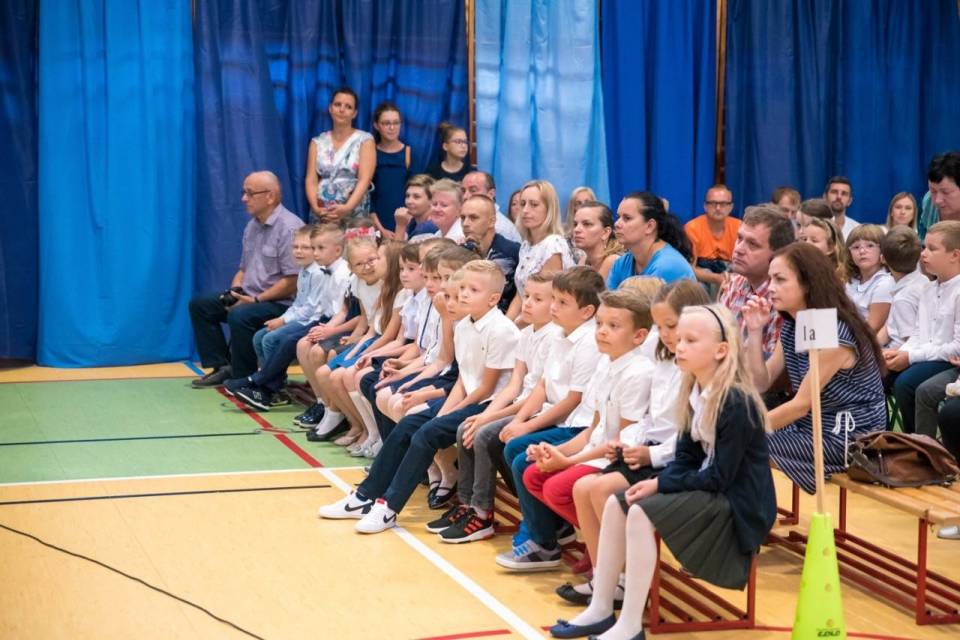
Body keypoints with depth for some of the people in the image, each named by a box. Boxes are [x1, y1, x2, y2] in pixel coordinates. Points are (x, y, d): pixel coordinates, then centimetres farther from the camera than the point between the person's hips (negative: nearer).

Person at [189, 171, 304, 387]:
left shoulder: (289, 228, -17)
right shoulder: (252, 226, 13)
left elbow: (292, 282, -22)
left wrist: (256, 300, -19)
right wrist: (235, 292, 1)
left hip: (281, 304, -10)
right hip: (248, 298, 10)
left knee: (240, 316, -34)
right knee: (200, 303, 4)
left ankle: (243, 379, -15)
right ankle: (221, 367, 3)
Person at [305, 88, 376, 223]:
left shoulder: (365, 140, 2)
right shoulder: (318, 142, 10)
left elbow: (365, 180, -9)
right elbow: (311, 180, 2)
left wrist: (347, 208, -23)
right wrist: (315, 208, -17)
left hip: (354, 215, -2)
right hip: (321, 216, 2)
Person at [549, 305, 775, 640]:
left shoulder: (736, 403, -22)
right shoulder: (695, 393, 5)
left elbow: (720, 477, -23)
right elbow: (686, 458, 9)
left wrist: (660, 484, -18)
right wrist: (657, 482, -10)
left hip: (738, 504, -9)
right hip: (708, 488, 9)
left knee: (642, 513, -24)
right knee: (616, 504, 1)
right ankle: (601, 610, 4)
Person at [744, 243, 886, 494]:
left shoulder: (835, 333, -22)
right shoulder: (791, 326, 5)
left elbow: (802, 405, -20)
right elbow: (761, 384, 4)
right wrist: (755, 331, -6)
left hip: (851, 438, -8)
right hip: (813, 426, 8)